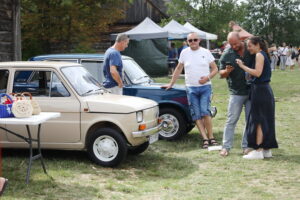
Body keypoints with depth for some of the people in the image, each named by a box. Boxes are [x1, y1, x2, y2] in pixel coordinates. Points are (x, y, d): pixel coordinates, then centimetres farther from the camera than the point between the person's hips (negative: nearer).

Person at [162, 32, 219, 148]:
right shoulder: (184, 53, 8)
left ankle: (211, 137, -3)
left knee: (205, 112, -14)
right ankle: (205, 139, 1)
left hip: (205, 87, -2)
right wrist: (171, 84, 16)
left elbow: (215, 69, 6)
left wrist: (208, 77, -12)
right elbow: (178, 69, 16)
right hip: (191, 88, 2)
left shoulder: (206, 52, 4)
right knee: (196, 115, -2)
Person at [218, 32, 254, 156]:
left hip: (252, 91, 2)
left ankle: (246, 146, 17)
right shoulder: (226, 55, -2)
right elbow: (221, 74, 3)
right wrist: (227, 71, -19)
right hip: (236, 93, -1)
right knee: (231, 120, 0)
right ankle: (226, 146, 6)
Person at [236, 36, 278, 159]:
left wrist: (243, 66, -18)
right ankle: (266, 149, 18)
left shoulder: (259, 55, -12)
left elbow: (257, 73, -23)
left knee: (258, 121, -6)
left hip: (260, 91, -10)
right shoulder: (264, 55, 17)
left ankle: (258, 150, -3)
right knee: (265, 120, 12)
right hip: (265, 90, 10)